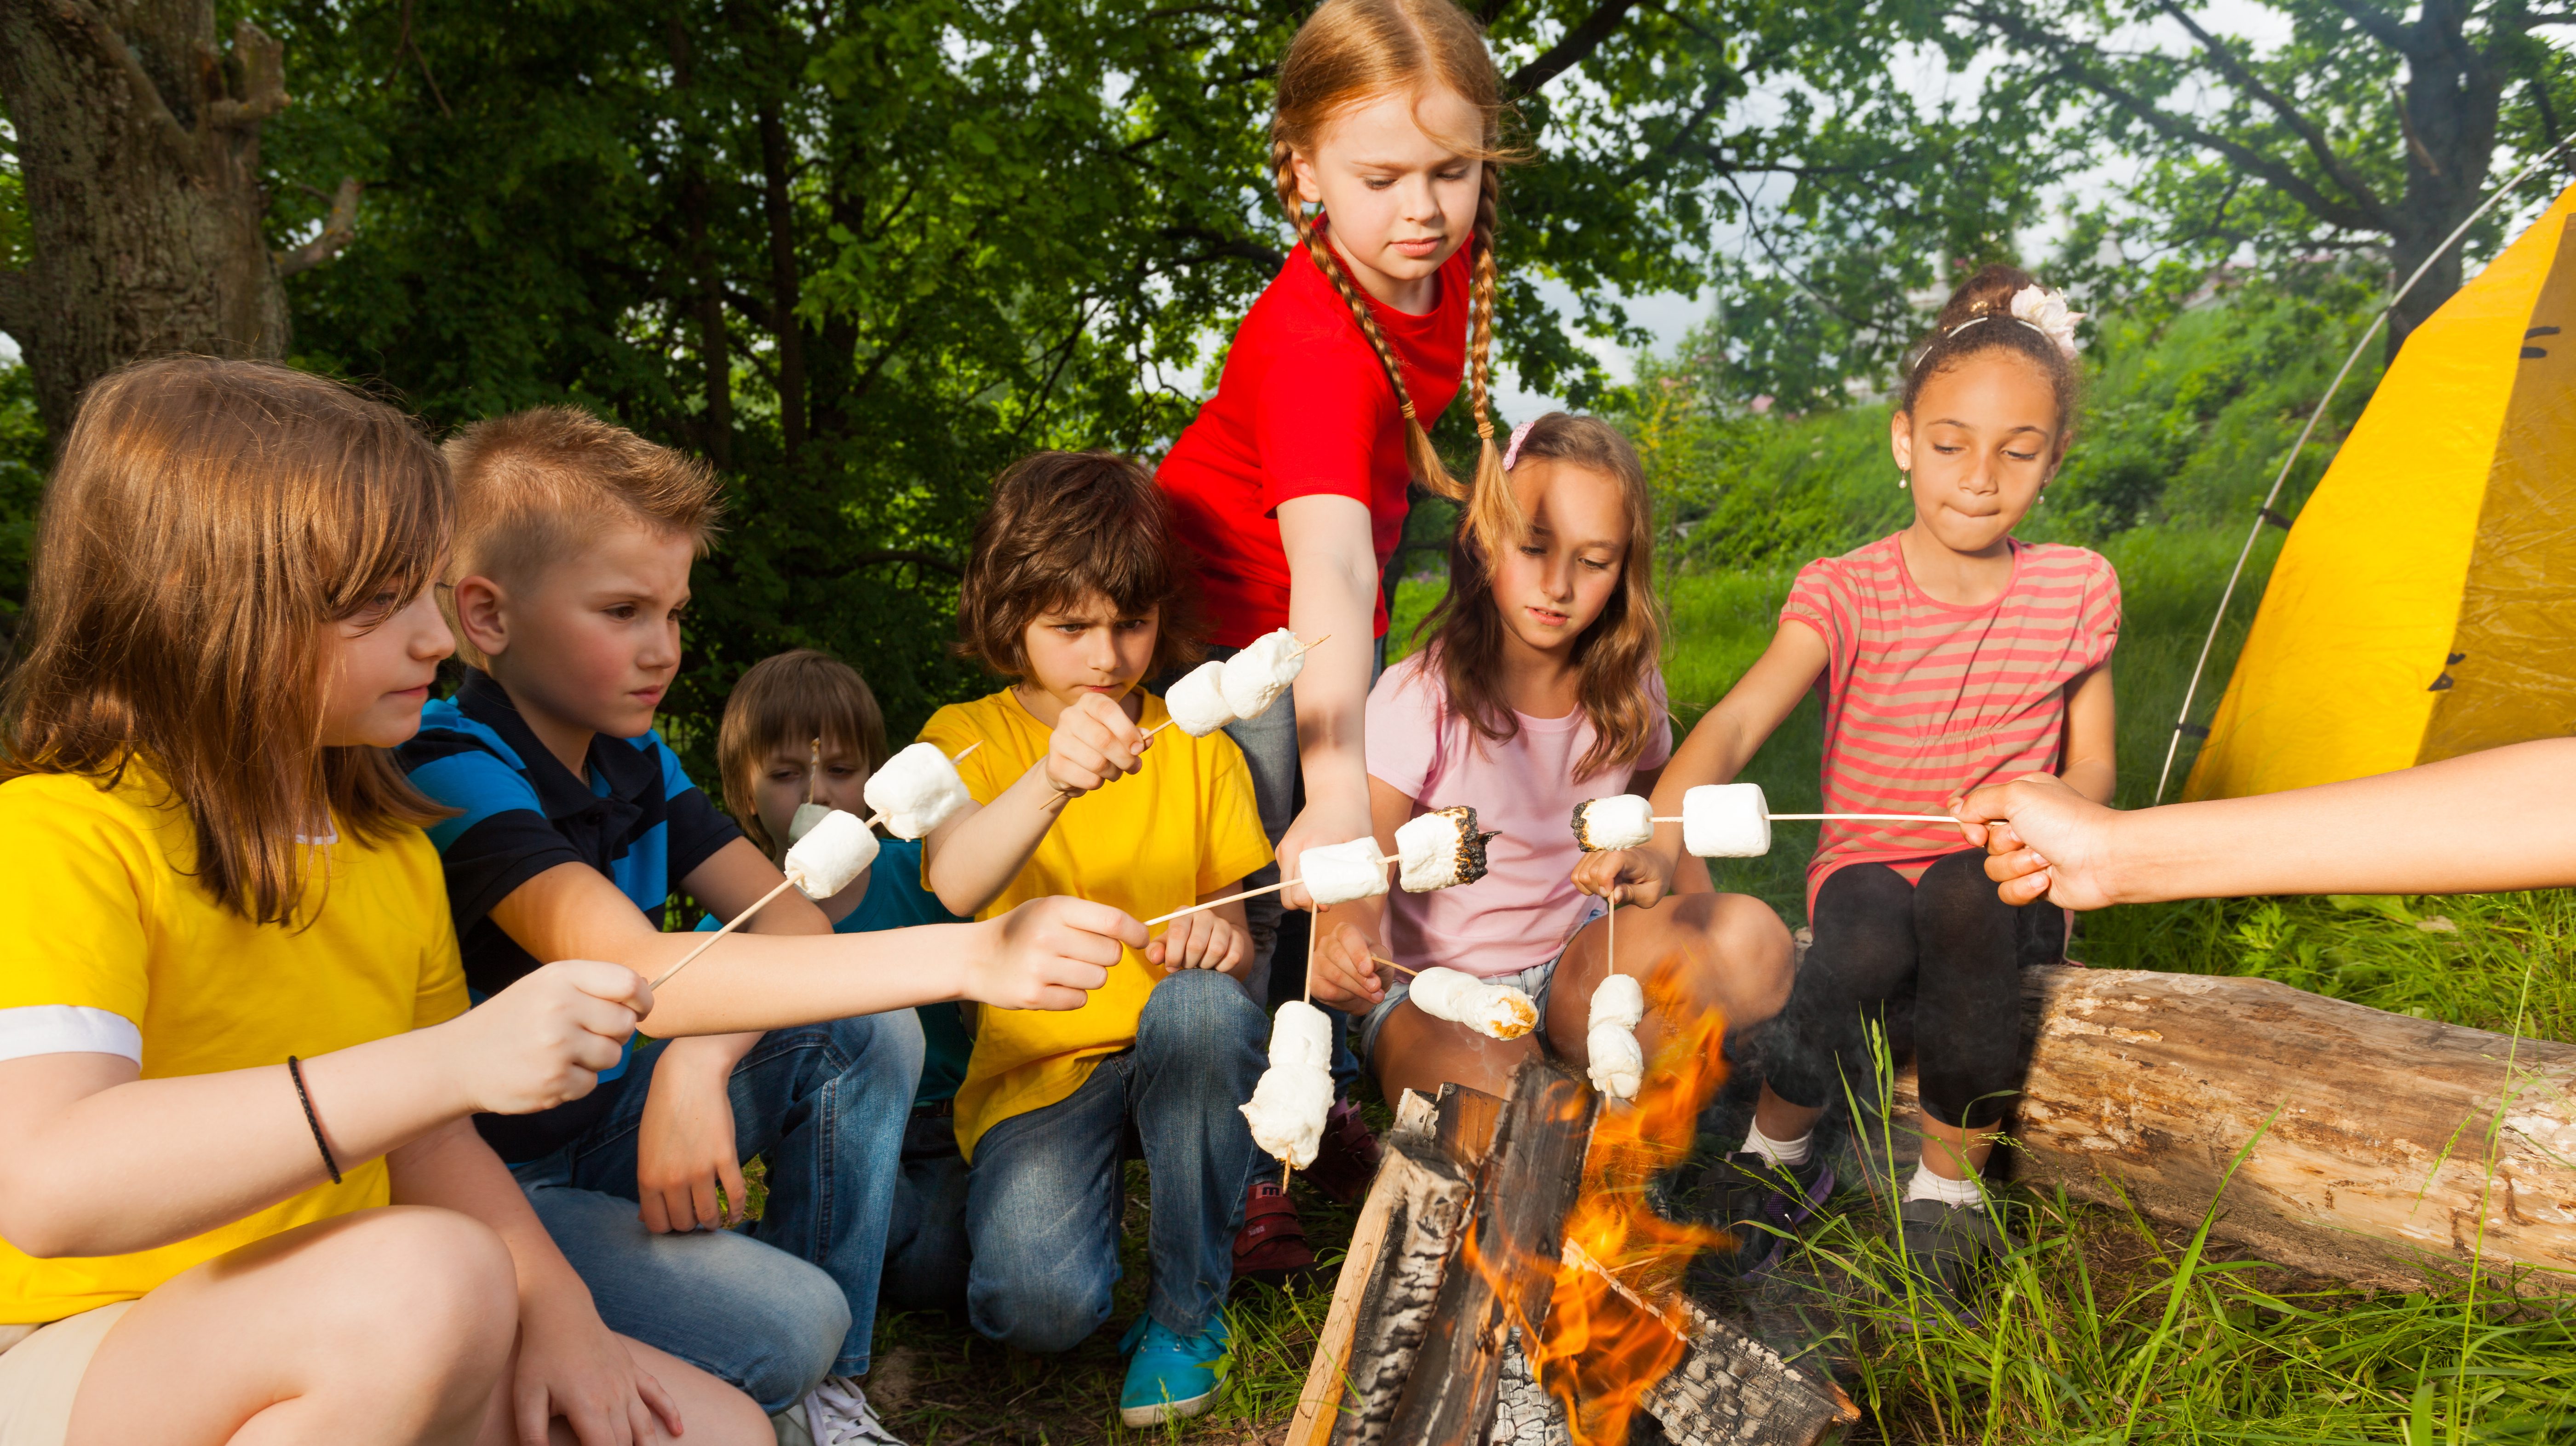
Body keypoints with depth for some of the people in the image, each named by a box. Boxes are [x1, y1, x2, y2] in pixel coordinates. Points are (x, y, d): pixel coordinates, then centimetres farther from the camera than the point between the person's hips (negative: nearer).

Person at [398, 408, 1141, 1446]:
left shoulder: (636, 762, 2)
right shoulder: (452, 772, -24)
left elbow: (792, 923, -2)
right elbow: (633, 973, -39)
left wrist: (698, 1066, -25)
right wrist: (972, 957, -49)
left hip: (610, 1120, 8)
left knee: (870, 1034, -8)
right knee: (784, 1319, -27)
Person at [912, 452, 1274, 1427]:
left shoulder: (1196, 746, 6)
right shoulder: (968, 737, -3)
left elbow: (1232, 927, 7)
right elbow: (955, 885, -26)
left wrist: (1218, 931, -19)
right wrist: (1050, 782, -46)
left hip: (1181, 1051, 3)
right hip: (1035, 1066, -2)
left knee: (1203, 1002, -34)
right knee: (1039, 1303, -27)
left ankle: (1188, 1306, -12)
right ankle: (1061, 1183, 10)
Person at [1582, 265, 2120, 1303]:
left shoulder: (2077, 592, 0)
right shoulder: (1847, 593, -10)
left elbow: (2090, 766, 8)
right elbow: (1736, 722, -26)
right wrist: (1659, 838, -46)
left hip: (2000, 887, 1)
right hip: (1869, 868, -1)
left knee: (1964, 895, -36)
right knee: (1864, 944, -36)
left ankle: (1950, 1187, -15)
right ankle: (1774, 1157, -5)